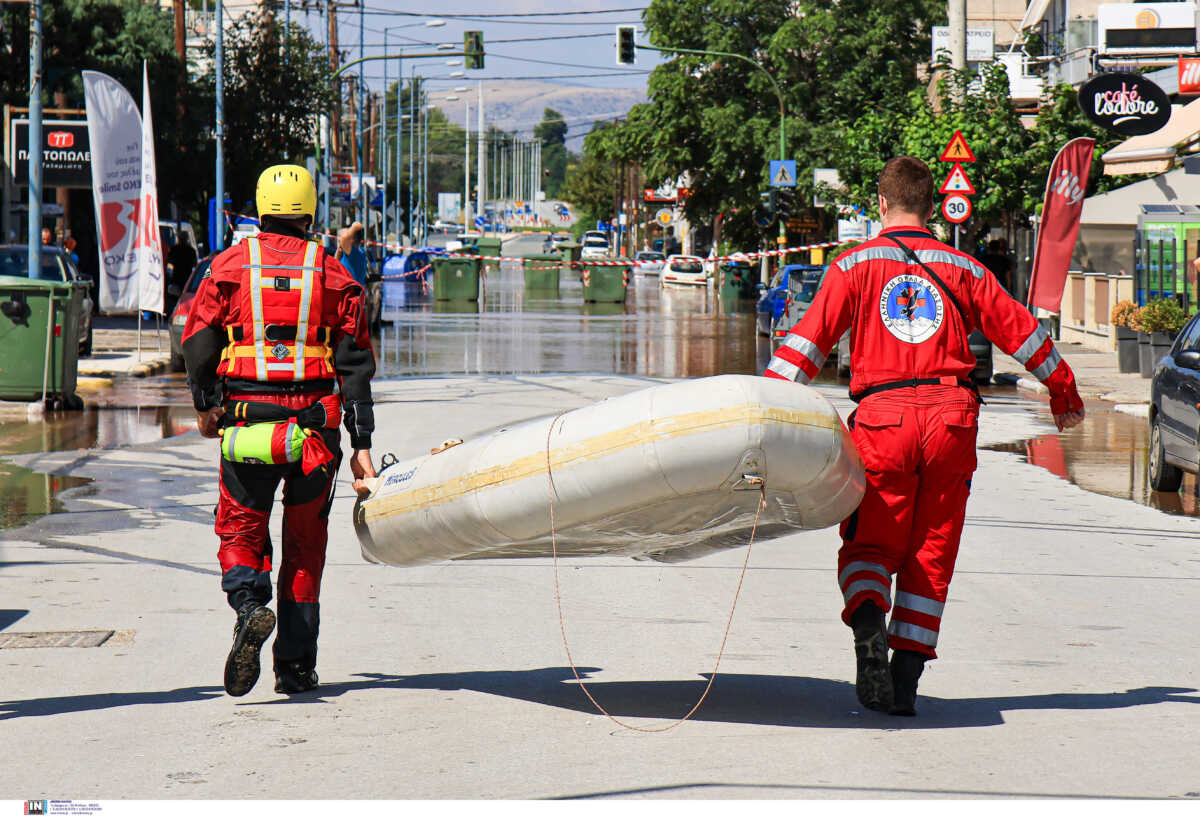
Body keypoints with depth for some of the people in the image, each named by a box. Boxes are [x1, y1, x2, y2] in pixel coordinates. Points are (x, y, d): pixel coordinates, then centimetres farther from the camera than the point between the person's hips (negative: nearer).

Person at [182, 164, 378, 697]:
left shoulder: (230, 264, 3)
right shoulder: (333, 275, 5)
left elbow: (198, 341, 1)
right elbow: (355, 365, 2)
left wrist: (205, 405, 16)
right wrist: (361, 445, 3)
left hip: (247, 422, -1)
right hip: (315, 425, 1)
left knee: (240, 529, 10)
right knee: (304, 539, 12)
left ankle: (250, 605, -22)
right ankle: (296, 665, 13)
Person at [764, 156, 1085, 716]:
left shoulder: (855, 265, 6)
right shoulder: (962, 269, 12)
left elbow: (809, 339, -1)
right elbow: (1022, 333, 17)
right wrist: (1065, 394, 31)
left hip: (882, 418, -1)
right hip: (952, 418, 2)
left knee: (869, 544, 8)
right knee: (931, 554, 10)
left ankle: (867, 622, -23)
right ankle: (905, 680, 6)